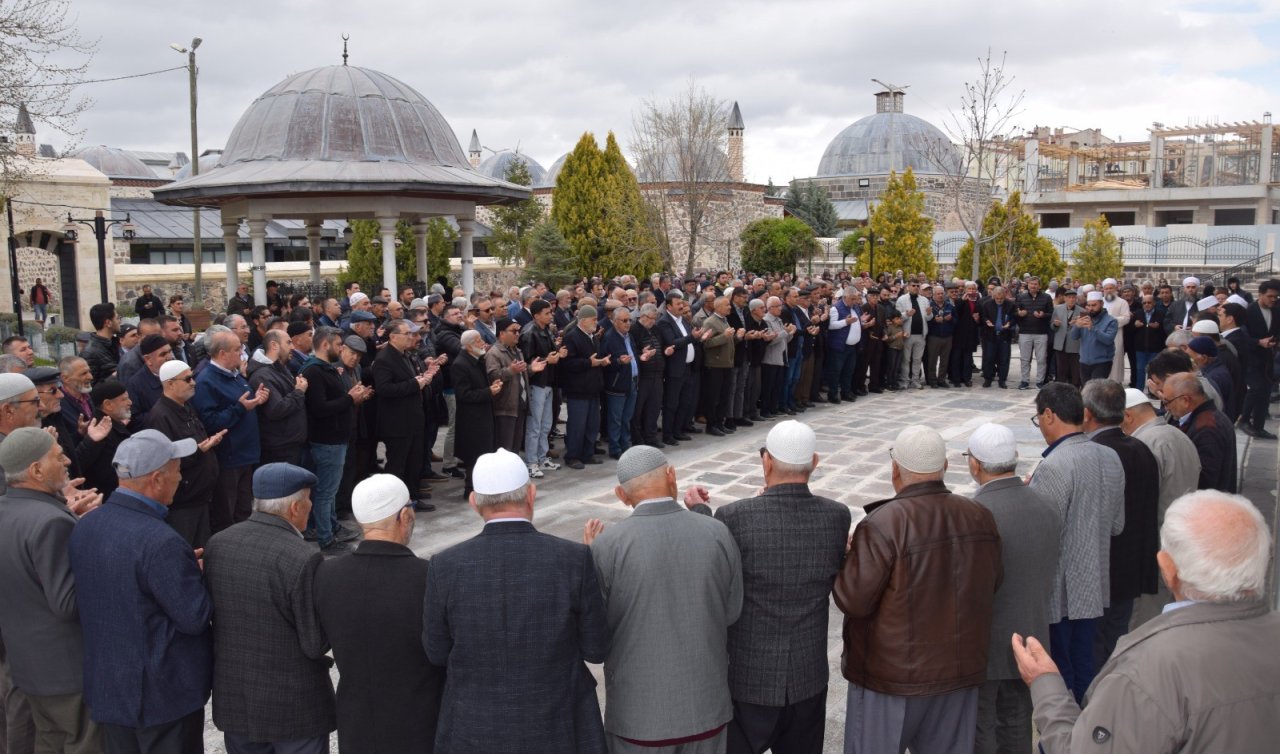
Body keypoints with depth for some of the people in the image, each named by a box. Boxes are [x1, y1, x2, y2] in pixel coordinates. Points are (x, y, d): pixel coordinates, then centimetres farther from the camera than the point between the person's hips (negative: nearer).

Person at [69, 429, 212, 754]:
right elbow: (197, 617, -22)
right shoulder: (160, 542, -27)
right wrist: (199, 574, -5)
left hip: (105, 687, 7)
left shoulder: (84, 527, -2)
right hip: (164, 693, -7)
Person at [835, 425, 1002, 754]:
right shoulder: (981, 518, -3)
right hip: (961, 672, 6)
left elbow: (853, 600, -19)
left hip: (891, 678, -5)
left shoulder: (884, 524, -22)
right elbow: (990, 586, 9)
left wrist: (845, 558, -2)